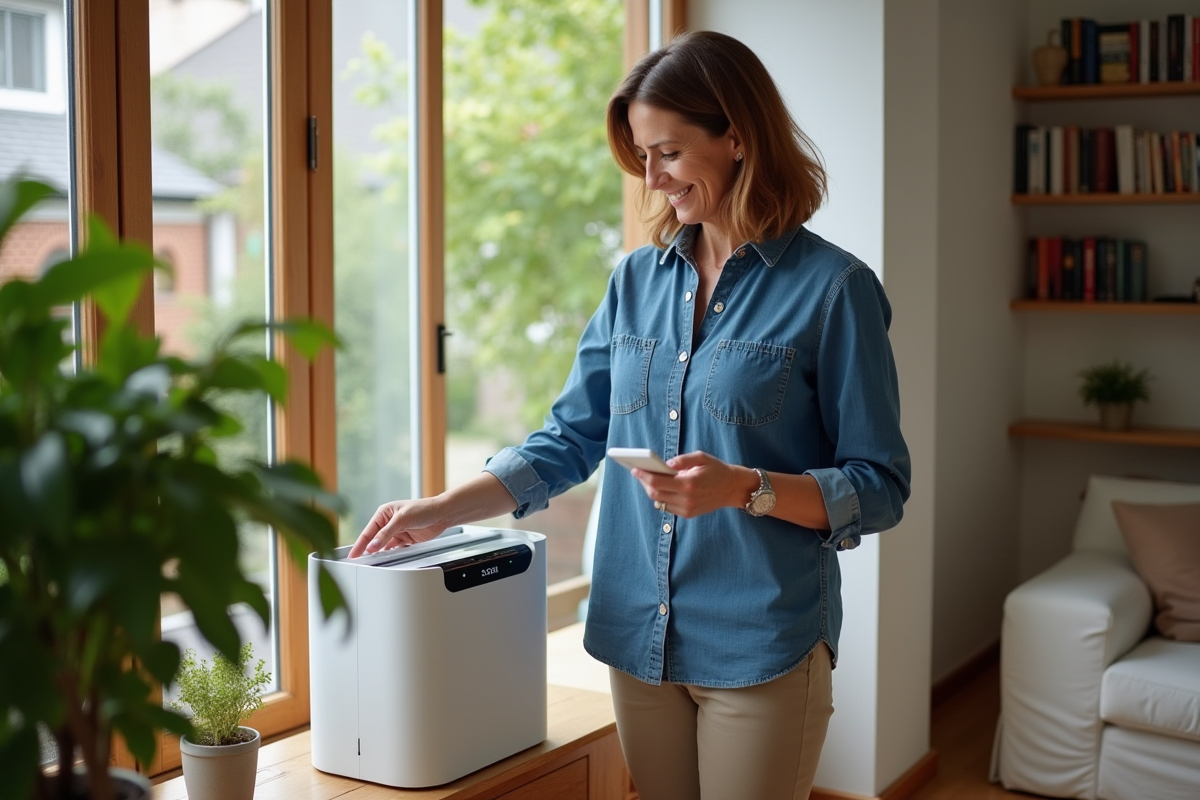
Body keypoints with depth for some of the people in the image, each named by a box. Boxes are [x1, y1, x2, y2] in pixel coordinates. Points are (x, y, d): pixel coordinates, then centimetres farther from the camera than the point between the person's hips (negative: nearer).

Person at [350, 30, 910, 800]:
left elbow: (880, 489, -8)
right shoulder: (637, 280, 8)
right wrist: (443, 510, 1)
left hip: (761, 646, -4)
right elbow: (569, 440, 11)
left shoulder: (832, 288, -8)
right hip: (639, 639, 5)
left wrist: (745, 487, -22)